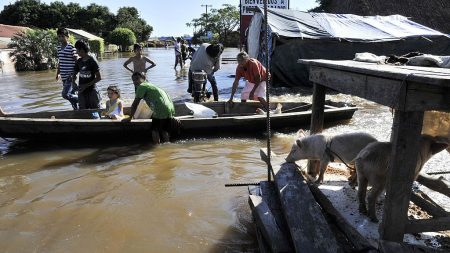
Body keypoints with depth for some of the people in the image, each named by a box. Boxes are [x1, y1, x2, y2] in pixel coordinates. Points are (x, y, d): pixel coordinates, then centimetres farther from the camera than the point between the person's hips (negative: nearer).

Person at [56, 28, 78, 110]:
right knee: (71, 95, 11)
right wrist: (58, 73, 19)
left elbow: (76, 62, -11)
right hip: (64, 77, 7)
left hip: (70, 77, -7)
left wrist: (74, 75, -17)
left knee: (65, 94, -16)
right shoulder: (59, 48, 12)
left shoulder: (71, 48, -10)